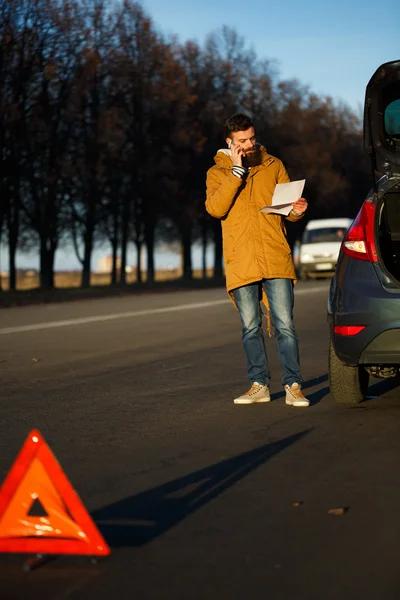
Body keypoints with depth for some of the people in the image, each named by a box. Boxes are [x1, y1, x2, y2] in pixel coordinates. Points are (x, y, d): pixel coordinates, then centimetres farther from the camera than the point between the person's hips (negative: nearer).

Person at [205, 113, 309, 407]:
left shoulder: (273, 166, 13)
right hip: (241, 263, 0)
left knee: (284, 324, -5)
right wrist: (237, 170, -12)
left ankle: (293, 386, 0)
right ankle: (260, 385, 15)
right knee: (251, 328, 6)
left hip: (276, 258, 0)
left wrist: (297, 210, -10)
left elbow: (288, 207, 14)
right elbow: (215, 207, -10)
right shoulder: (217, 172, 8)